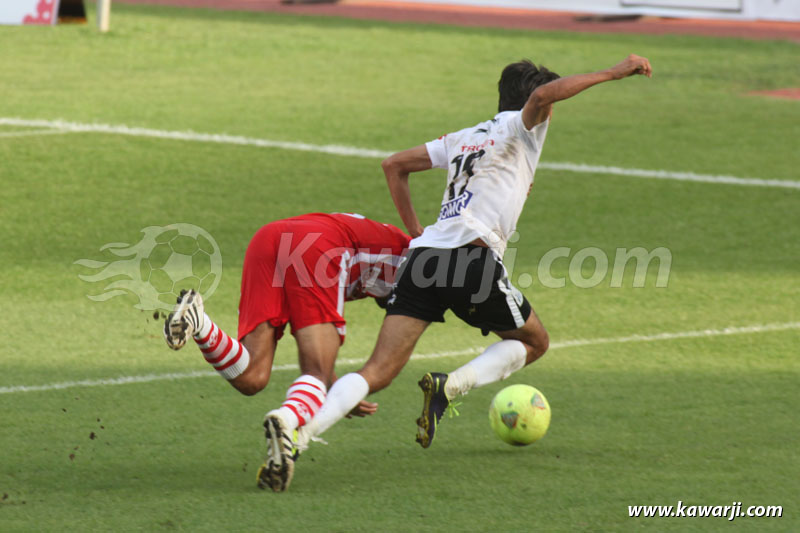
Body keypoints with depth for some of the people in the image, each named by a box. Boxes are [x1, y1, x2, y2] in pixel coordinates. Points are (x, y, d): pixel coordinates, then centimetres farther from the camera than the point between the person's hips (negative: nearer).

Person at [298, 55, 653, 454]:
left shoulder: (463, 139, 29)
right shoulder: (519, 126, 11)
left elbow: (394, 165, 32)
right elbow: (544, 94, -11)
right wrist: (612, 73, -5)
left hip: (426, 254, 6)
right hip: (472, 258, -6)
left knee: (378, 373, -1)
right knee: (534, 342, 19)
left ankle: (300, 428, -26)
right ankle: (449, 387, -5)